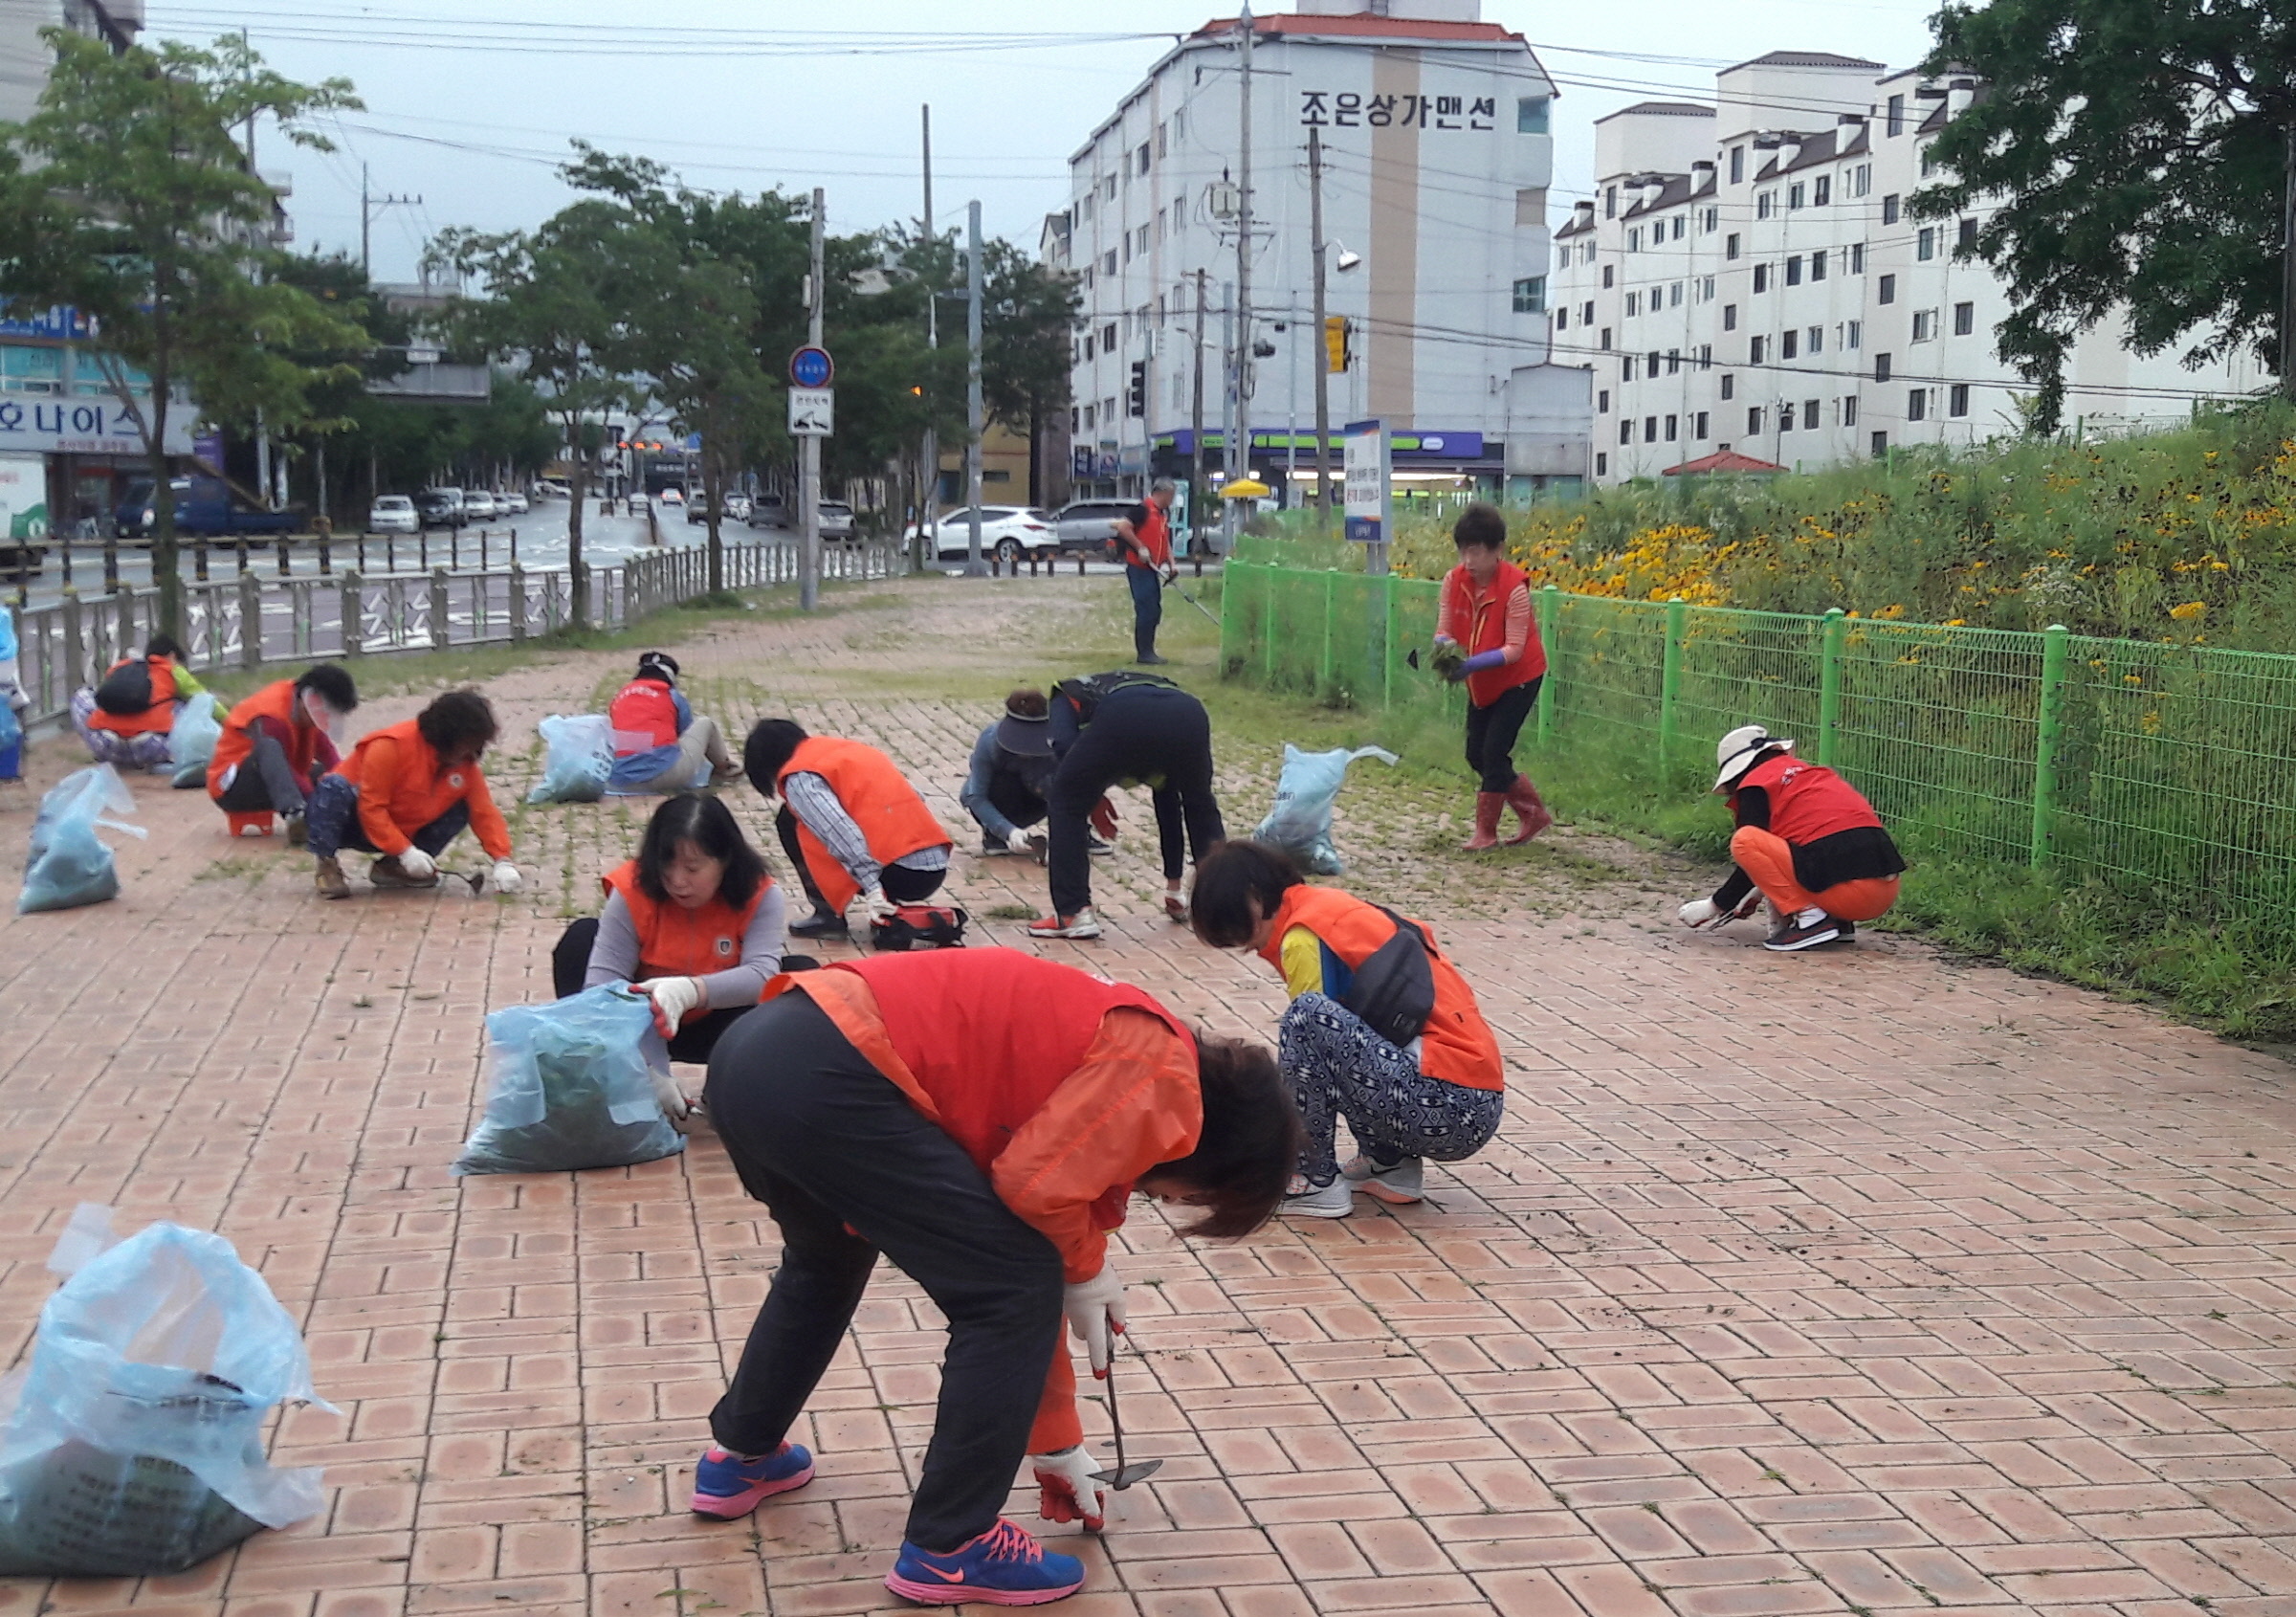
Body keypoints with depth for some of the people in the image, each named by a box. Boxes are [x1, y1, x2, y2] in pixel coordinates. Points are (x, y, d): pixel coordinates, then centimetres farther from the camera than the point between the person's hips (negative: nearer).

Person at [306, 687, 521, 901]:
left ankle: (392, 867, -3)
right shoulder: (390, 746, -25)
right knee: (334, 787, -36)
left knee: (461, 810, -10)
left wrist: (502, 860, -22)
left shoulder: (465, 763, -7)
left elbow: (484, 811, -8)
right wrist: (405, 851, -32)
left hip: (406, 833, 6)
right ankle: (327, 866, -21)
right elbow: (371, 807, -27)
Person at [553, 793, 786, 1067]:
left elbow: (763, 974, -37)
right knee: (583, 936, -20)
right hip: (642, 1027, 1)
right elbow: (603, 977, -28)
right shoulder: (633, 889, -21)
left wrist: (690, 991, -55)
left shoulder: (759, 897, -22)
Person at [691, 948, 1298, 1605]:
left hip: (757, 1052, 10)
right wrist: (1087, 1269, 11)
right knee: (1014, 1290, 3)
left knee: (828, 1256, 38)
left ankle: (739, 1458, 53)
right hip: (825, 1077, -10)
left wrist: (1056, 1449, 38)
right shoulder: (1161, 1080, 1)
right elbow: (1034, 1184, -11)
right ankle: (948, 1549, 13)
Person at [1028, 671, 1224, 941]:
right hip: (1188, 714, 4)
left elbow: (1064, 746, 10)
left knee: (1066, 804, 18)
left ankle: (1073, 915, 13)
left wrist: (1094, 799, 23)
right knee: (1201, 808, 32)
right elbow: (1168, 802, 49)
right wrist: (1175, 883, 55)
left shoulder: (1069, 696, 37)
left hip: (1125, 718, -4)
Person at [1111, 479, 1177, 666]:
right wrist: (1140, 548, -20)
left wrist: (1172, 565, 10)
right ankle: (1143, 653, -4)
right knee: (1146, 609, -9)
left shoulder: (1163, 515, 17)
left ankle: (1148, 651, 18)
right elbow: (1122, 526, -22)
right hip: (1139, 568, -9)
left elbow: (1165, 542, 23)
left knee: (1154, 611, 11)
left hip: (1152, 569, 9)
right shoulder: (1144, 509, -12)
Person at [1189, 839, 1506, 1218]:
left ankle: (1317, 1182, -7)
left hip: (1445, 1108, -10)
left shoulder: (1306, 936, -8)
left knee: (1309, 1016, -21)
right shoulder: (1330, 906, 19)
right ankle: (1389, 1163, 15)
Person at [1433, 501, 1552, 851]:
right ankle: (1534, 813, 23)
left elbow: (1514, 648, -26)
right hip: (1481, 683, 7)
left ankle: (1485, 832, 4)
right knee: (1476, 755, 8)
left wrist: (1474, 663, -39)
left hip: (1517, 679, -7)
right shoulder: (1454, 580, -10)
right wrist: (1445, 648, -31)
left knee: (1493, 753, -10)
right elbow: (1443, 630, -7)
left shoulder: (1514, 587, -25)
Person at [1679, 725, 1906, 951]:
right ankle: (1840, 922, 12)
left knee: (1745, 840, -6)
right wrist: (1759, 893, 41)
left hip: (1844, 893, -8)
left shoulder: (1755, 783, 5)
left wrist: (1714, 906, 16)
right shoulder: (1812, 772, 27)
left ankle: (1811, 919, -8)